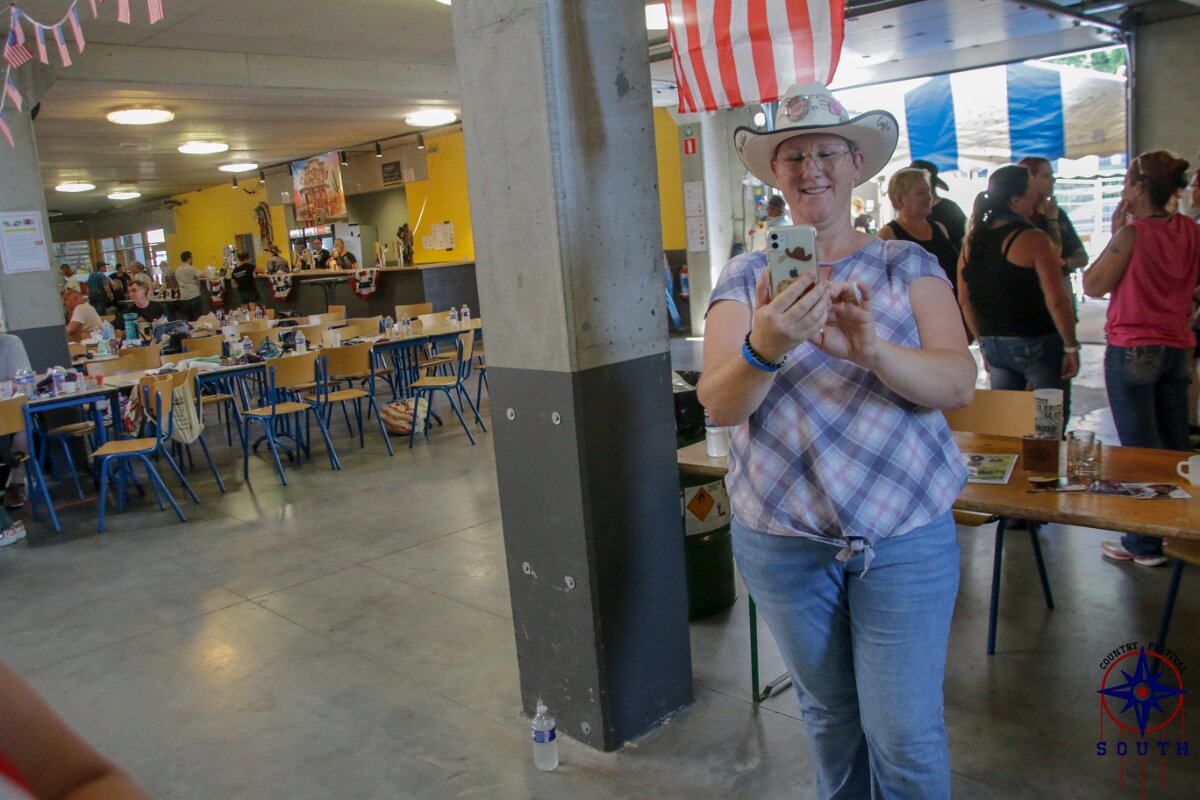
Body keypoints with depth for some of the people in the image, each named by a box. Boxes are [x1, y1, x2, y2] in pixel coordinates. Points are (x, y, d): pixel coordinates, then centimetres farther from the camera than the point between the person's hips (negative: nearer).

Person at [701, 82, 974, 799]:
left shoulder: (907, 265, 0)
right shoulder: (746, 276, 0)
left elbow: (959, 383, -13)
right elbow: (718, 404, -12)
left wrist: (871, 349, -33)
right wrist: (764, 350, -34)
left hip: (907, 533, -1)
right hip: (781, 537, 1)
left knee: (906, 733, 4)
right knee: (829, 711, 19)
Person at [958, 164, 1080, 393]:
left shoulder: (973, 240, 4)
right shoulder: (1033, 239, -14)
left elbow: (964, 301, 10)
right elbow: (1056, 301, -17)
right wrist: (1071, 347, -8)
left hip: (993, 346, 6)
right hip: (1036, 345, -6)